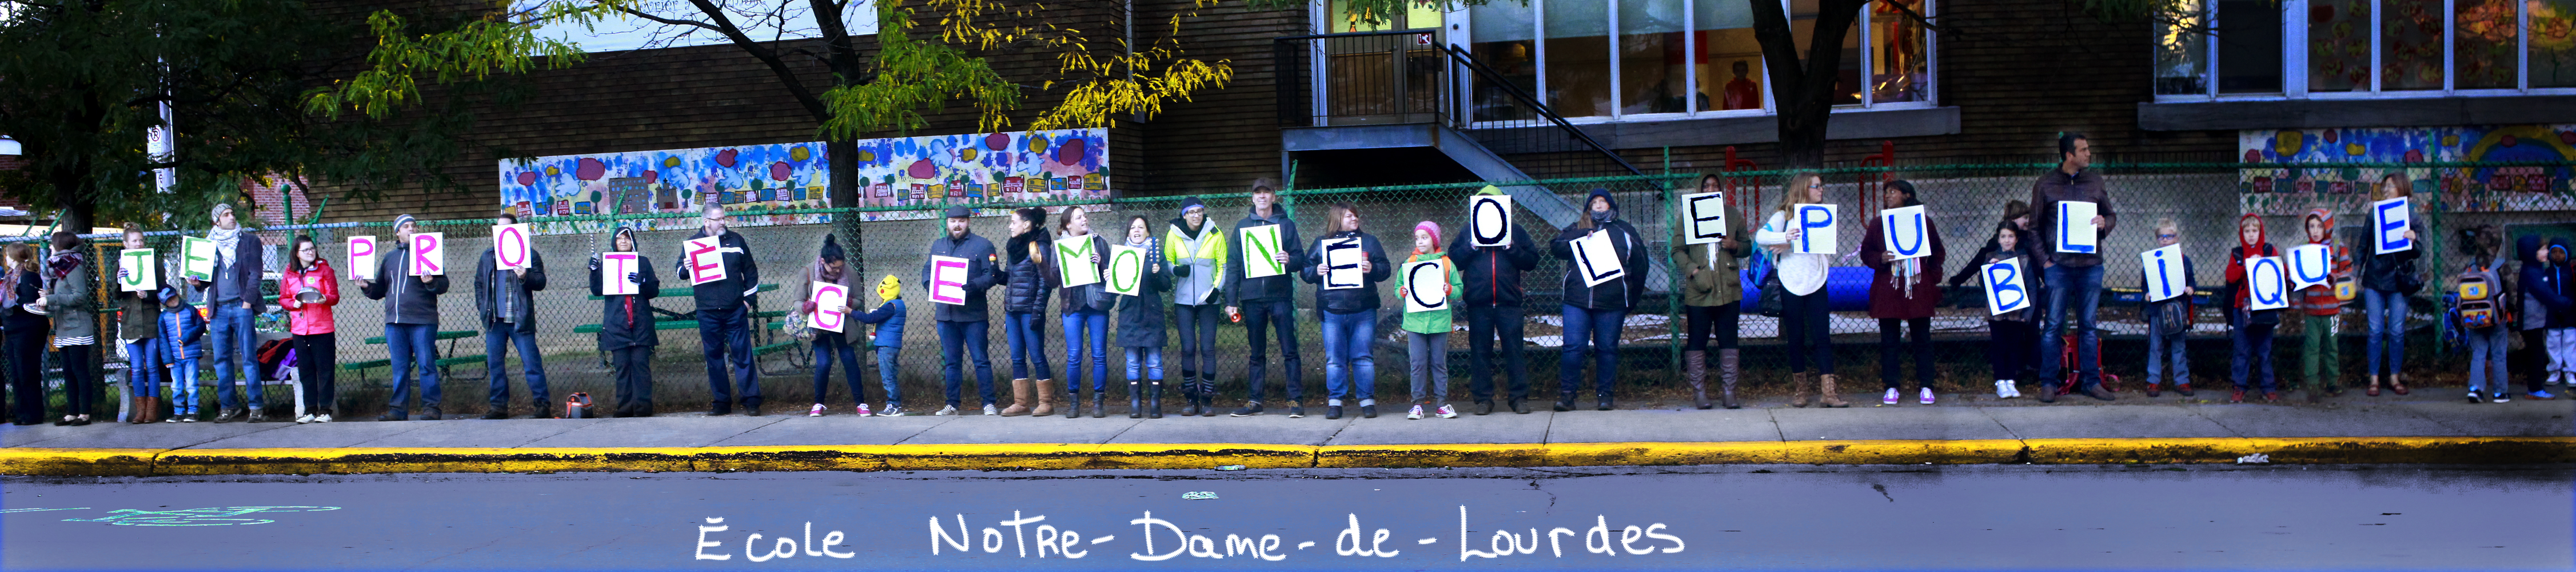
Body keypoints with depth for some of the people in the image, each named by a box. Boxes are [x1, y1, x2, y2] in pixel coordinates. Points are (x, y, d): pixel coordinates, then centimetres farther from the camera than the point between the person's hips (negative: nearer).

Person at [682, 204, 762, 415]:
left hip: (736, 310, -1)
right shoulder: (693, 243, 6)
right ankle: (722, 402, 10)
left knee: (743, 354, -4)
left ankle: (751, 401, -3)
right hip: (708, 312, 1)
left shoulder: (735, 240, 7)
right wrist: (685, 268, -14)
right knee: (714, 357, 4)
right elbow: (680, 271, 10)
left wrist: (748, 299, 6)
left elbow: (750, 271, 13)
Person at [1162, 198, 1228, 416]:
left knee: (1207, 348, -3)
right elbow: (1167, 263, 11)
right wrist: (1176, 270, -11)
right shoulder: (1174, 234, 2)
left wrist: (1216, 288, -9)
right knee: (1188, 349, -1)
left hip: (1208, 300, -1)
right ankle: (1191, 400, 7)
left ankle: (1207, 400, 4)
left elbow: (1223, 267, 6)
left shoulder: (1215, 235, 0)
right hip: (1183, 300, 1)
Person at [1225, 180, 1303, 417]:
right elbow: (1233, 265, 8)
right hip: (1252, 298, 2)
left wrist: (1290, 260, -18)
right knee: (1257, 353, 8)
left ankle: (1296, 400, 0)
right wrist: (1231, 300, 2)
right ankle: (1254, 401, 12)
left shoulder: (1286, 224, 6)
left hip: (1281, 297, -2)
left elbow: (1300, 257, 6)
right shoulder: (1243, 226, 9)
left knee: (1290, 351, -3)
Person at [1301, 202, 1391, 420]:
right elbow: (1304, 271, 12)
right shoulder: (1321, 244, 11)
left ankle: (1367, 400, 7)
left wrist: (1372, 269, -11)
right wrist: (1316, 271, -9)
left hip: (1363, 311, 0)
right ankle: (1335, 401, 9)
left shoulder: (1369, 241, 11)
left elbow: (1386, 269, 10)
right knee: (1335, 359, 2)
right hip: (1331, 310, 0)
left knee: (1363, 357, 1)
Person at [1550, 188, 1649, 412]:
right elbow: (1555, 247, 1)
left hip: (1612, 303, 0)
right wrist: (1582, 235, -9)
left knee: (1607, 349, 3)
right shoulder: (1576, 229, 15)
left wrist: (1631, 299, 12)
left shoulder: (1625, 232, 13)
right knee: (1573, 347, -8)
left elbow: (1640, 267, 15)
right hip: (1577, 301, 0)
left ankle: (1603, 394, 13)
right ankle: (1566, 393, 0)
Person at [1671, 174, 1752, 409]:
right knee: (1697, 342, 0)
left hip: (1729, 290, 2)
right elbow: (1677, 251, 2)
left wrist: (1735, 246, -6)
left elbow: (1748, 248, 17)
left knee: (1728, 341, 4)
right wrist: (1693, 270, -14)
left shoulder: (1734, 215, 11)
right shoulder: (1687, 216, 5)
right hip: (1698, 290, -2)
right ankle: (1699, 392, 8)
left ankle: (1728, 391, 10)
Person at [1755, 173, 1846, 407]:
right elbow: (1761, 236, -11)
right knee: (1796, 338, 4)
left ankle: (1828, 391, -8)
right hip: (1791, 284, -3)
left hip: (1816, 283, 3)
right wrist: (1785, 238, -28)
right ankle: (1799, 390, 15)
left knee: (1823, 336, -6)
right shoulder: (1784, 216, 2)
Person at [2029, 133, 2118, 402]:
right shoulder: (2045, 185, 2)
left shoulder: (2095, 182, 10)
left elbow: (2112, 215, 18)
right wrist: (2044, 260, -3)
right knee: (2053, 325, -3)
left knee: (2088, 326, 7)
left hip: (2091, 265, 3)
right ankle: (2049, 383, 3)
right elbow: (2035, 227, 5)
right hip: (2059, 265, -3)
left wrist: (2105, 223, -5)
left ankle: (2091, 381, 13)